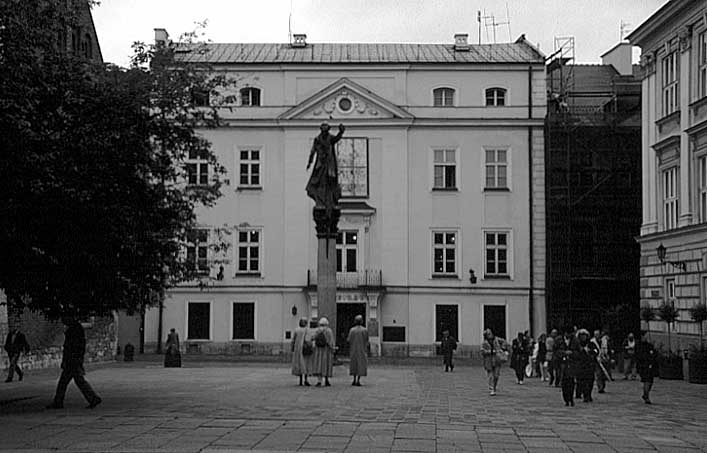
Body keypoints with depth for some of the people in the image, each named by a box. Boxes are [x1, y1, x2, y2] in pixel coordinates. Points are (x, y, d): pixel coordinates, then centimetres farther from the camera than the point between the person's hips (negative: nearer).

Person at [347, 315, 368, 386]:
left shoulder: (352, 330, -6)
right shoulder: (365, 330, -7)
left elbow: (349, 340, -6)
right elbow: (366, 341, -4)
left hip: (354, 349, 1)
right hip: (362, 349, -1)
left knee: (354, 364, 15)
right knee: (361, 365, 2)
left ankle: (354, 380, 13)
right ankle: (358, 381, -6)